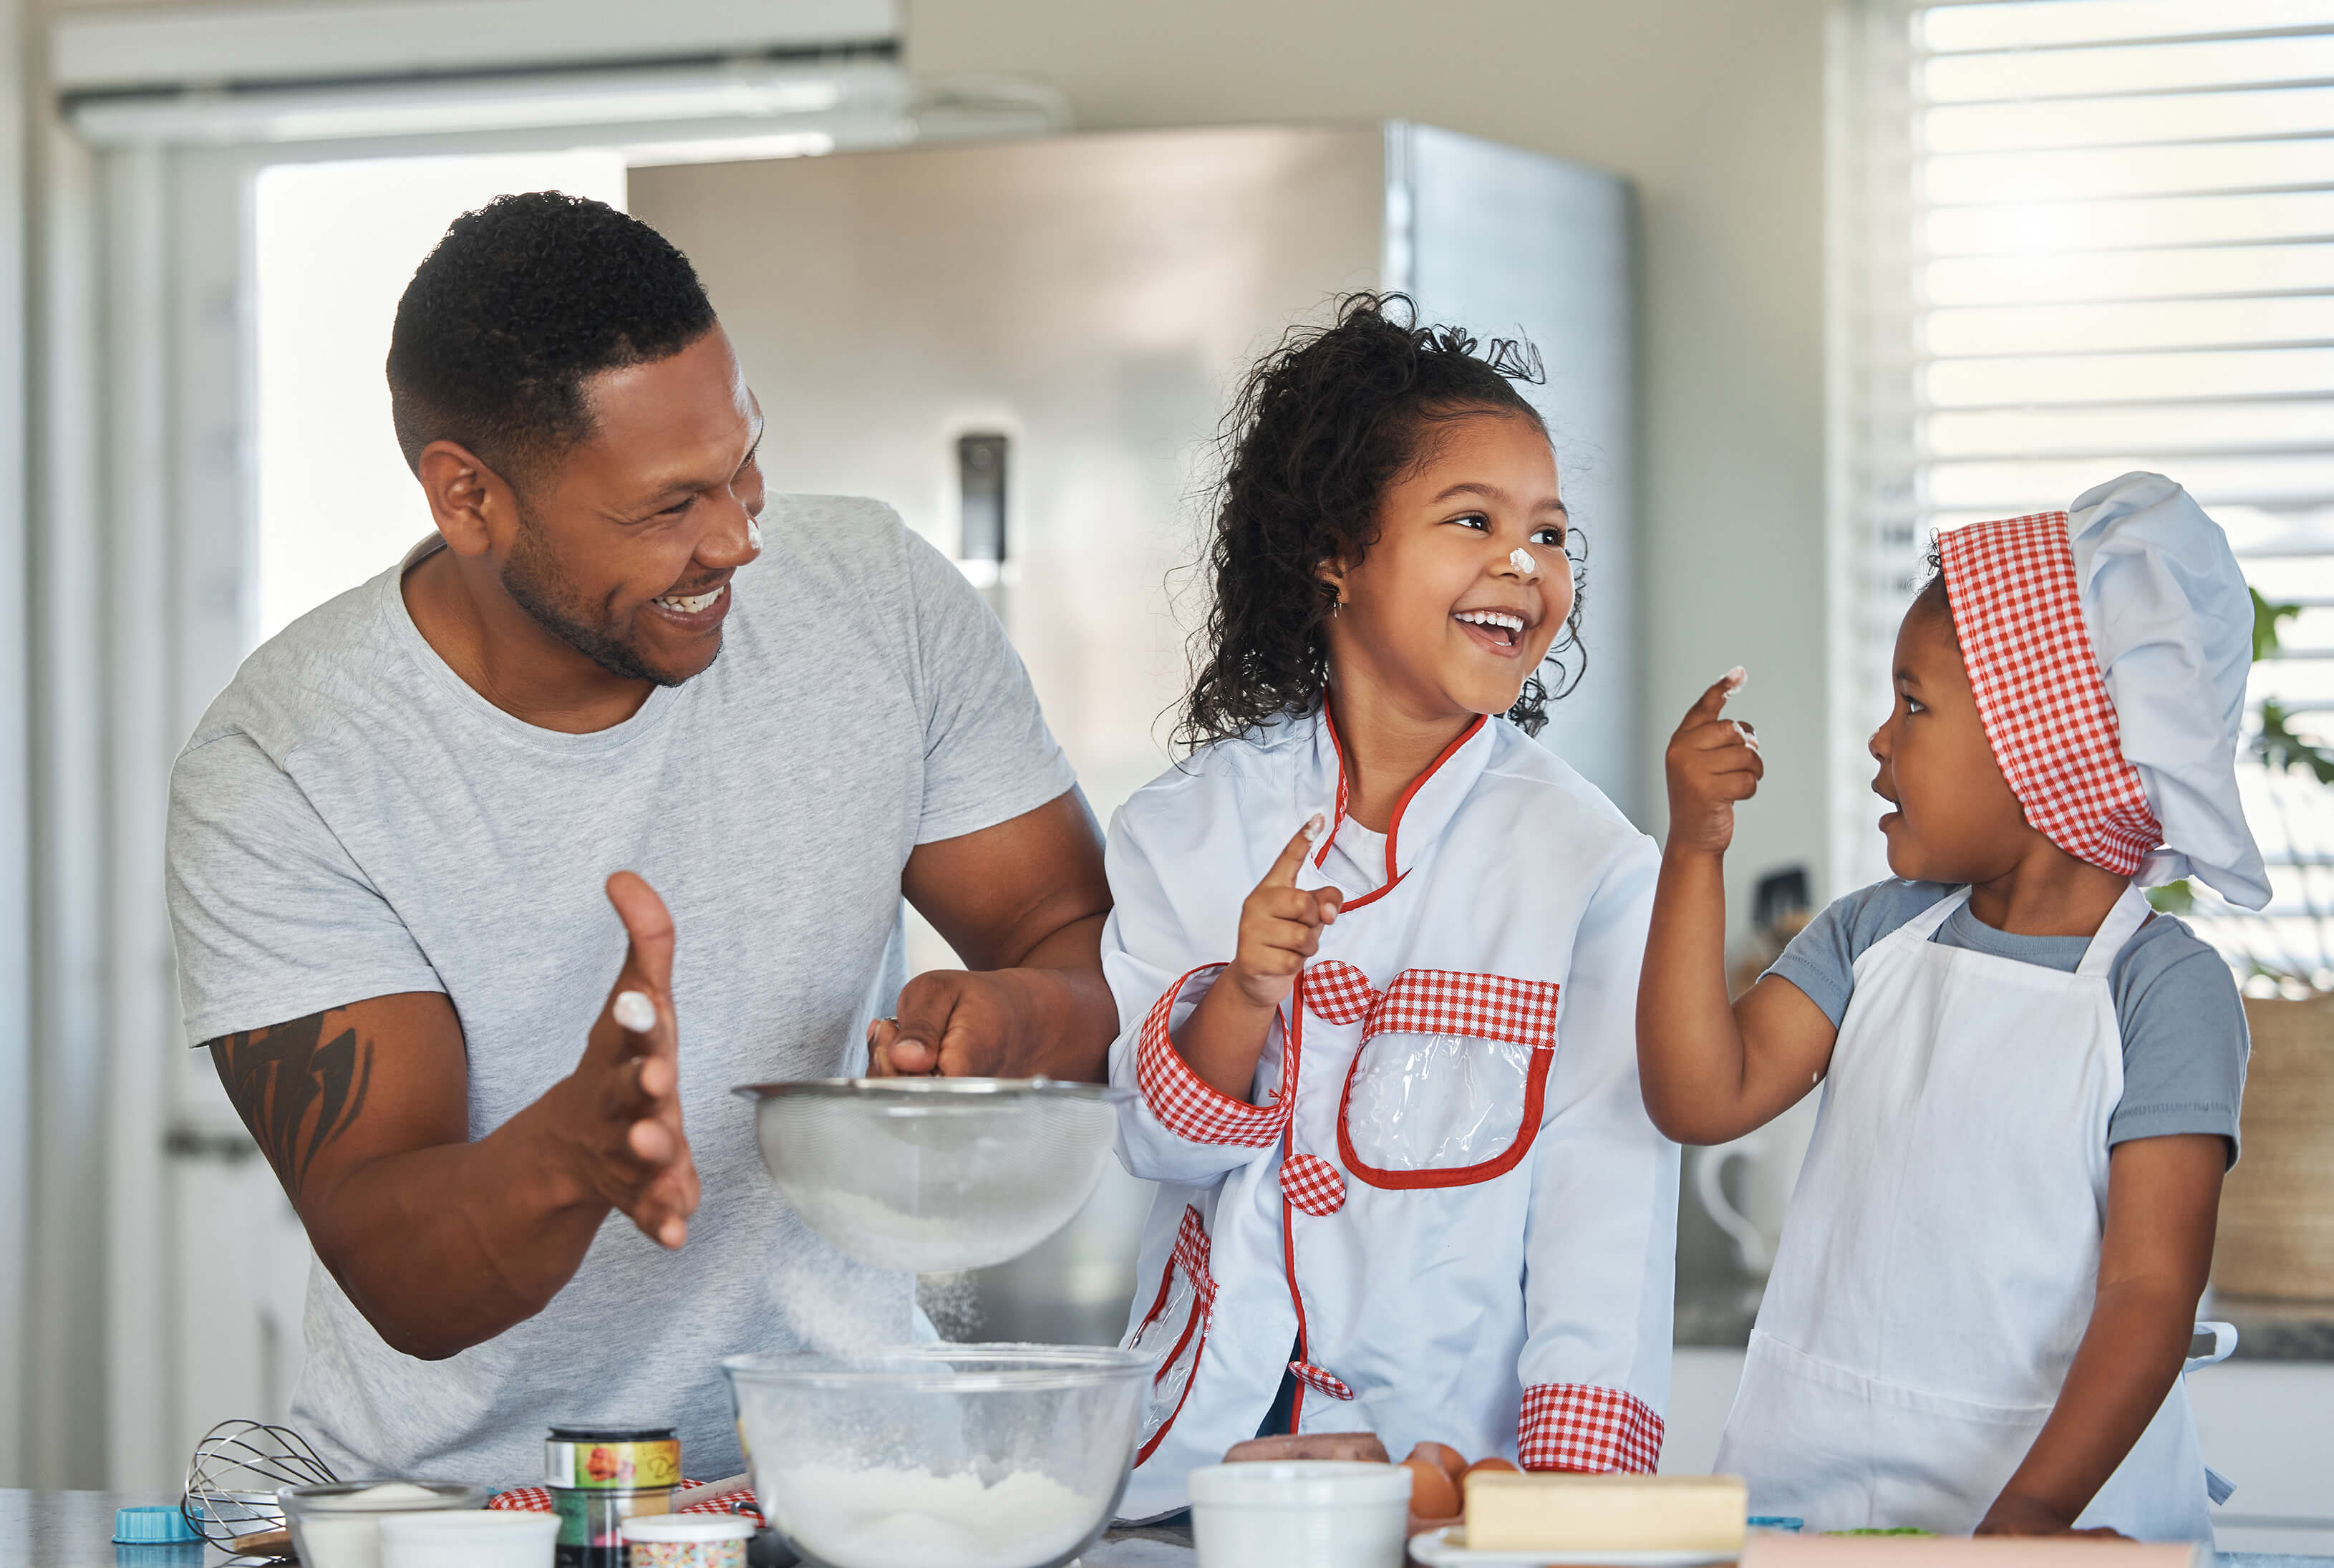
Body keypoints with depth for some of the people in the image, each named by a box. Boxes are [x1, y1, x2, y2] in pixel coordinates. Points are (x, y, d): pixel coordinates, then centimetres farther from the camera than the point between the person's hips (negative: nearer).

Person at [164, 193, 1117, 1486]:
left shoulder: (877, 598, -2)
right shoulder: (279, 774, -12)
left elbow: (1088, 944, 5)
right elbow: (402, 1289, -16)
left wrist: (1017, 1017, -18)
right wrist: (573, 1149, -37)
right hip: (455, 1494, -2)